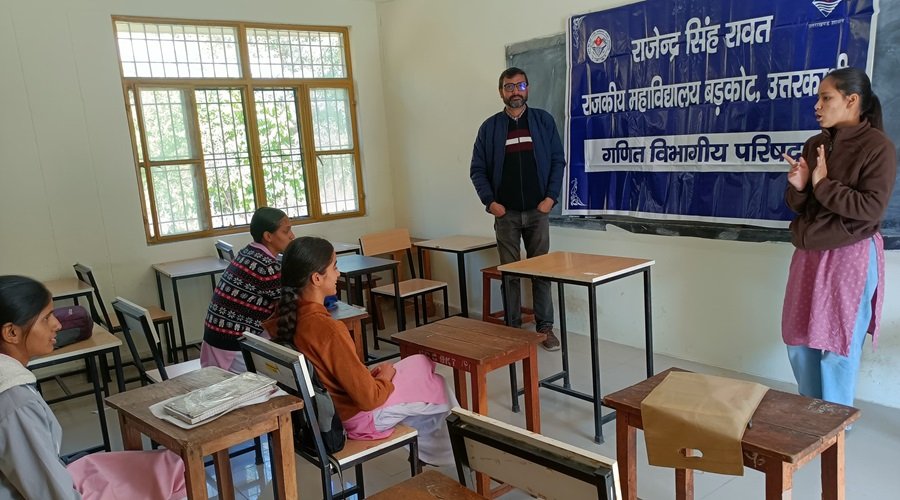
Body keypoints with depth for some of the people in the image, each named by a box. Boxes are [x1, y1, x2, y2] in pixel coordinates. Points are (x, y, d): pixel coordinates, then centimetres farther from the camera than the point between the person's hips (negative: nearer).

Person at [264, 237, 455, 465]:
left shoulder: (283, 316, -9)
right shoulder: (328, 329, -33)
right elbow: (369, 398, -26)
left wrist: (368, 374, 5)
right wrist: (385, 377, -6)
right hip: (355, 415, -8)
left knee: (418, 364, 22)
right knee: (434, 386, 14)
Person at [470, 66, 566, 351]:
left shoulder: (543, 121, 3)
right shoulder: (490, 127, 3)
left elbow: (558, 161, 2)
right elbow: (477, 169, 4)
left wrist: (551, 196, -8)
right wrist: (490, 201, -8)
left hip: (537, 210, 0)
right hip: (506, 213, 0)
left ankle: (545, 327, 13)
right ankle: (513, 328, 15)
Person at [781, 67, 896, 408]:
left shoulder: (877, 146, -10)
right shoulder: (814, 146, 9)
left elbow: (872, 207, -18)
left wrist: (823, 186, -15)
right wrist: (798, 187, -10)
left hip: (850, 257, -6)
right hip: (809, 255, 7)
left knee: (838, 345, 1)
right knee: (799, 341, 11)